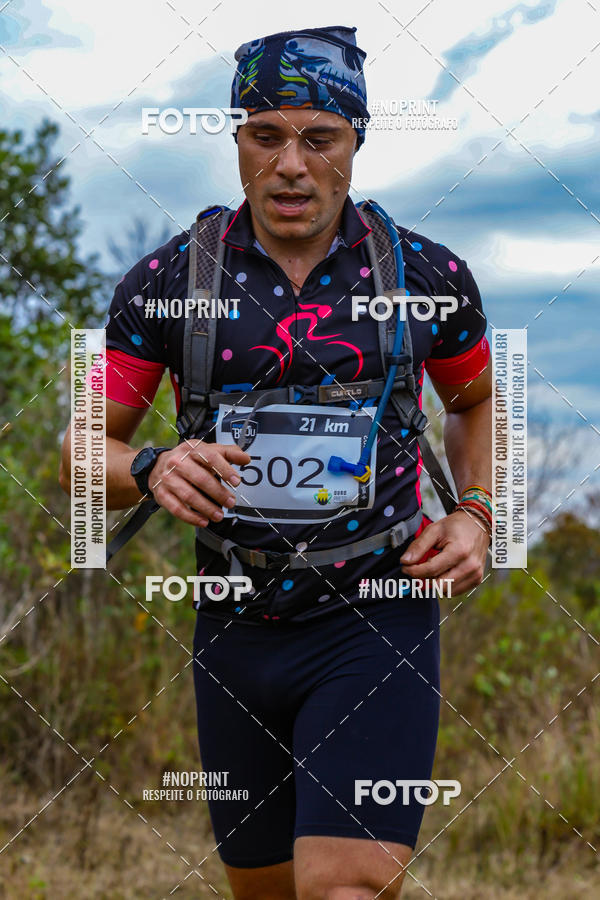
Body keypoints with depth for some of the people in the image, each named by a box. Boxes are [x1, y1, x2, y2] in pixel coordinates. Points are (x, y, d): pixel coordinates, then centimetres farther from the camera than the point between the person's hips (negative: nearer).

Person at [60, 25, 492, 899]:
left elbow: (477, 402, 16)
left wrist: (473, 516, -1)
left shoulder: (428, 275, -3)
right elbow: (85, 451, 0)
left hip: (377, 622, -2)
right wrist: (154, 470, -22)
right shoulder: (166, 282, -4)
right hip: (237, 628, 2)